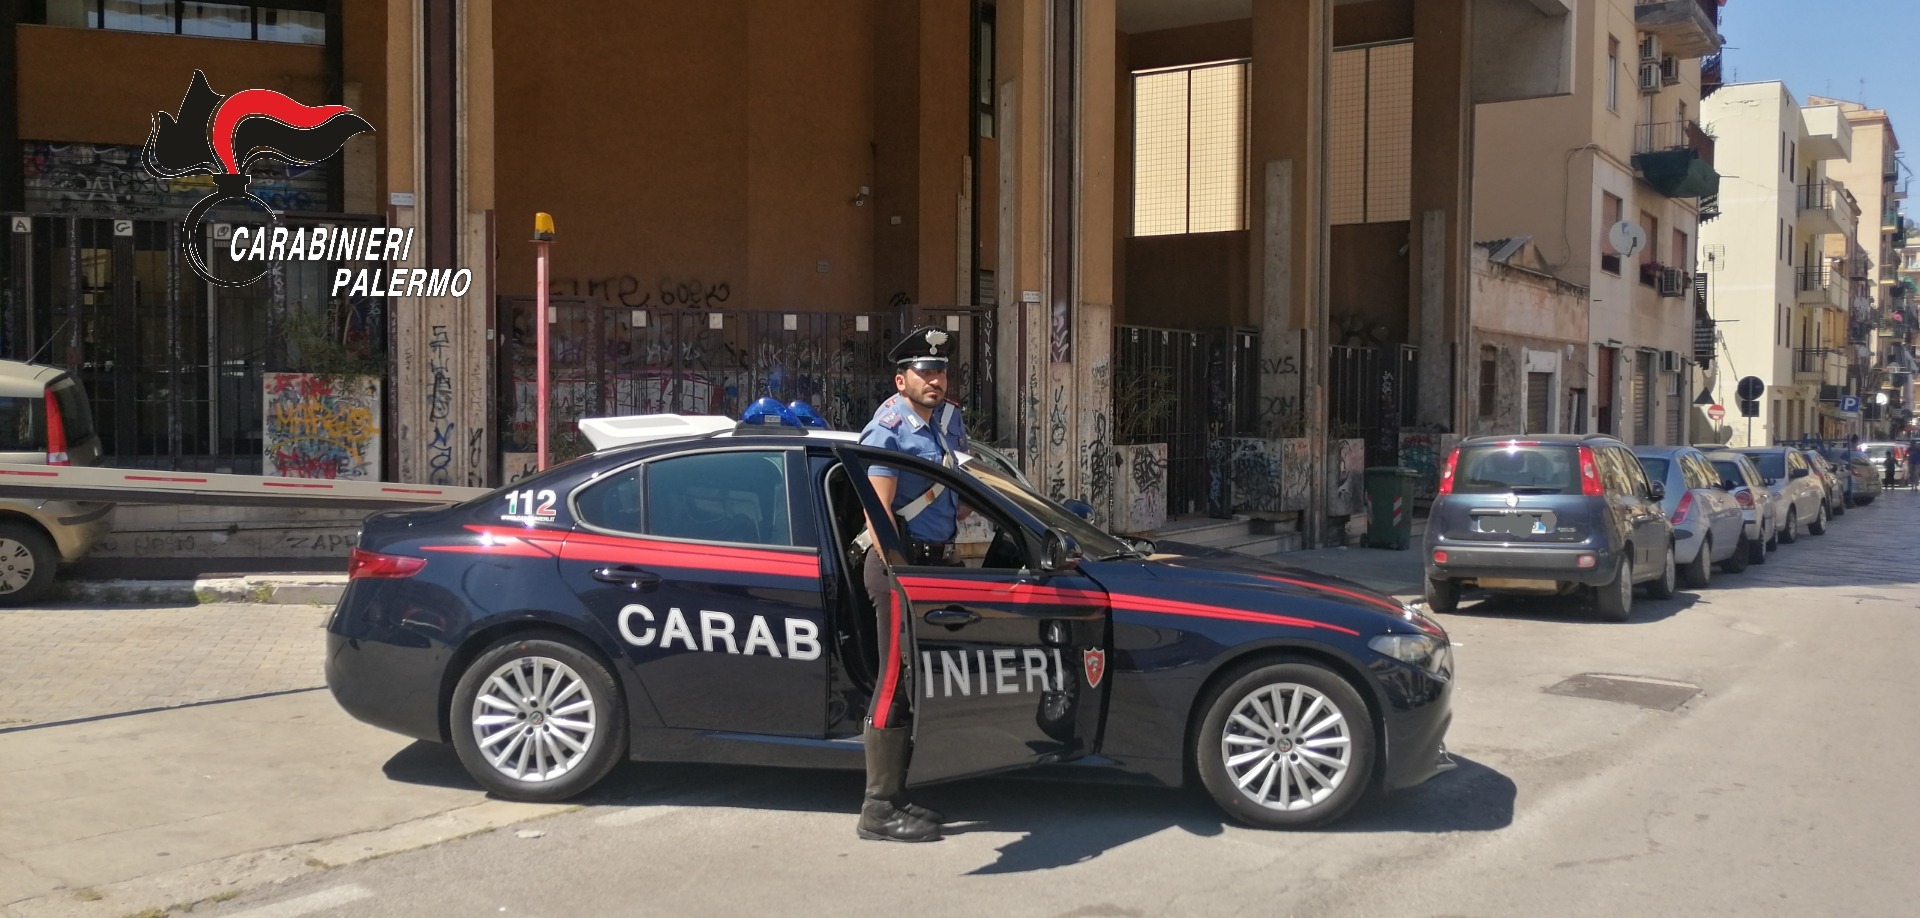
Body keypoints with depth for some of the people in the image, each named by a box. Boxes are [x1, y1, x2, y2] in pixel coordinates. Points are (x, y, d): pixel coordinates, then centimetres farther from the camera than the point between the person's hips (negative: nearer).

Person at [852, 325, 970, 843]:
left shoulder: (947, 418, 12)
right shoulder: (889, 427, -12)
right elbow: (879, 514, -17)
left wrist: (960, 505, 14)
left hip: (936, 560, 9)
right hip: (902, 563, -9)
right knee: (896, 683, -9)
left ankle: (895, 797, 21)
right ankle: (880, 811, -5)